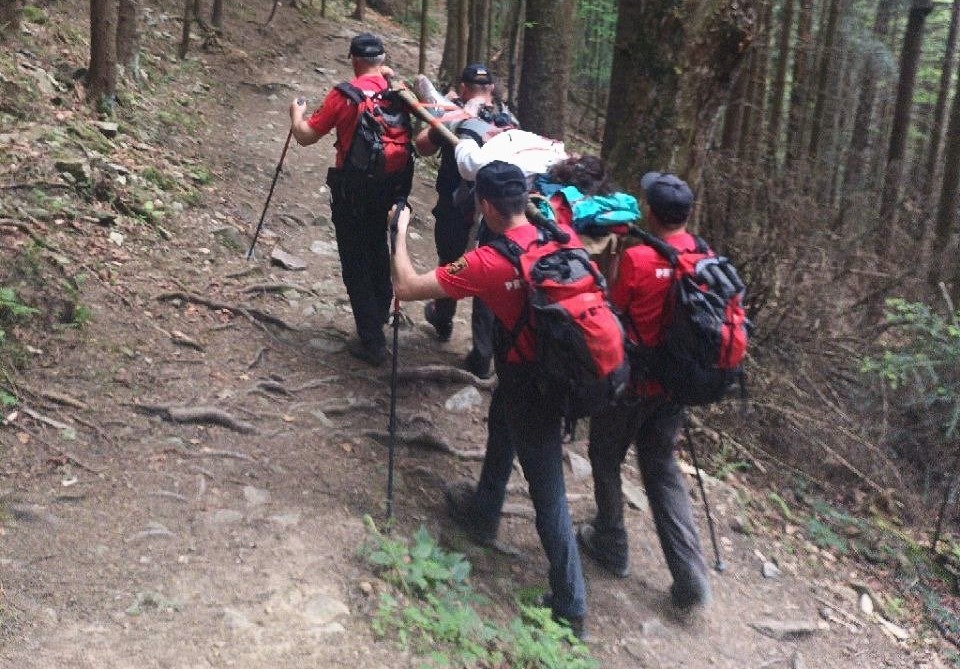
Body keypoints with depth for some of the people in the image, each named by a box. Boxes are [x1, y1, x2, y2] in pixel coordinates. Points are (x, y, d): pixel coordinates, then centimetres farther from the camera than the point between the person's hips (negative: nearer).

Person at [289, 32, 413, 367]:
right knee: (379, 248, 25)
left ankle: (372, 342, 3)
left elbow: (305, 136, -7)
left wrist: (296, 113, 16)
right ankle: (381, 312, 39)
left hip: (353, 188, -4)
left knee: (355, 263, 4)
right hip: (393, 184, 5)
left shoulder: (343, 95, -13)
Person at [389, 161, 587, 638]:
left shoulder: (487, 263, -25)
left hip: (527, 379, -7)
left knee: (546, 488, 0)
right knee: (501, 424, 32)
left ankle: (570, 605, 9)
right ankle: (482, 513, 53)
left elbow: (405, 287, -21)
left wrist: (400, 232, -4)